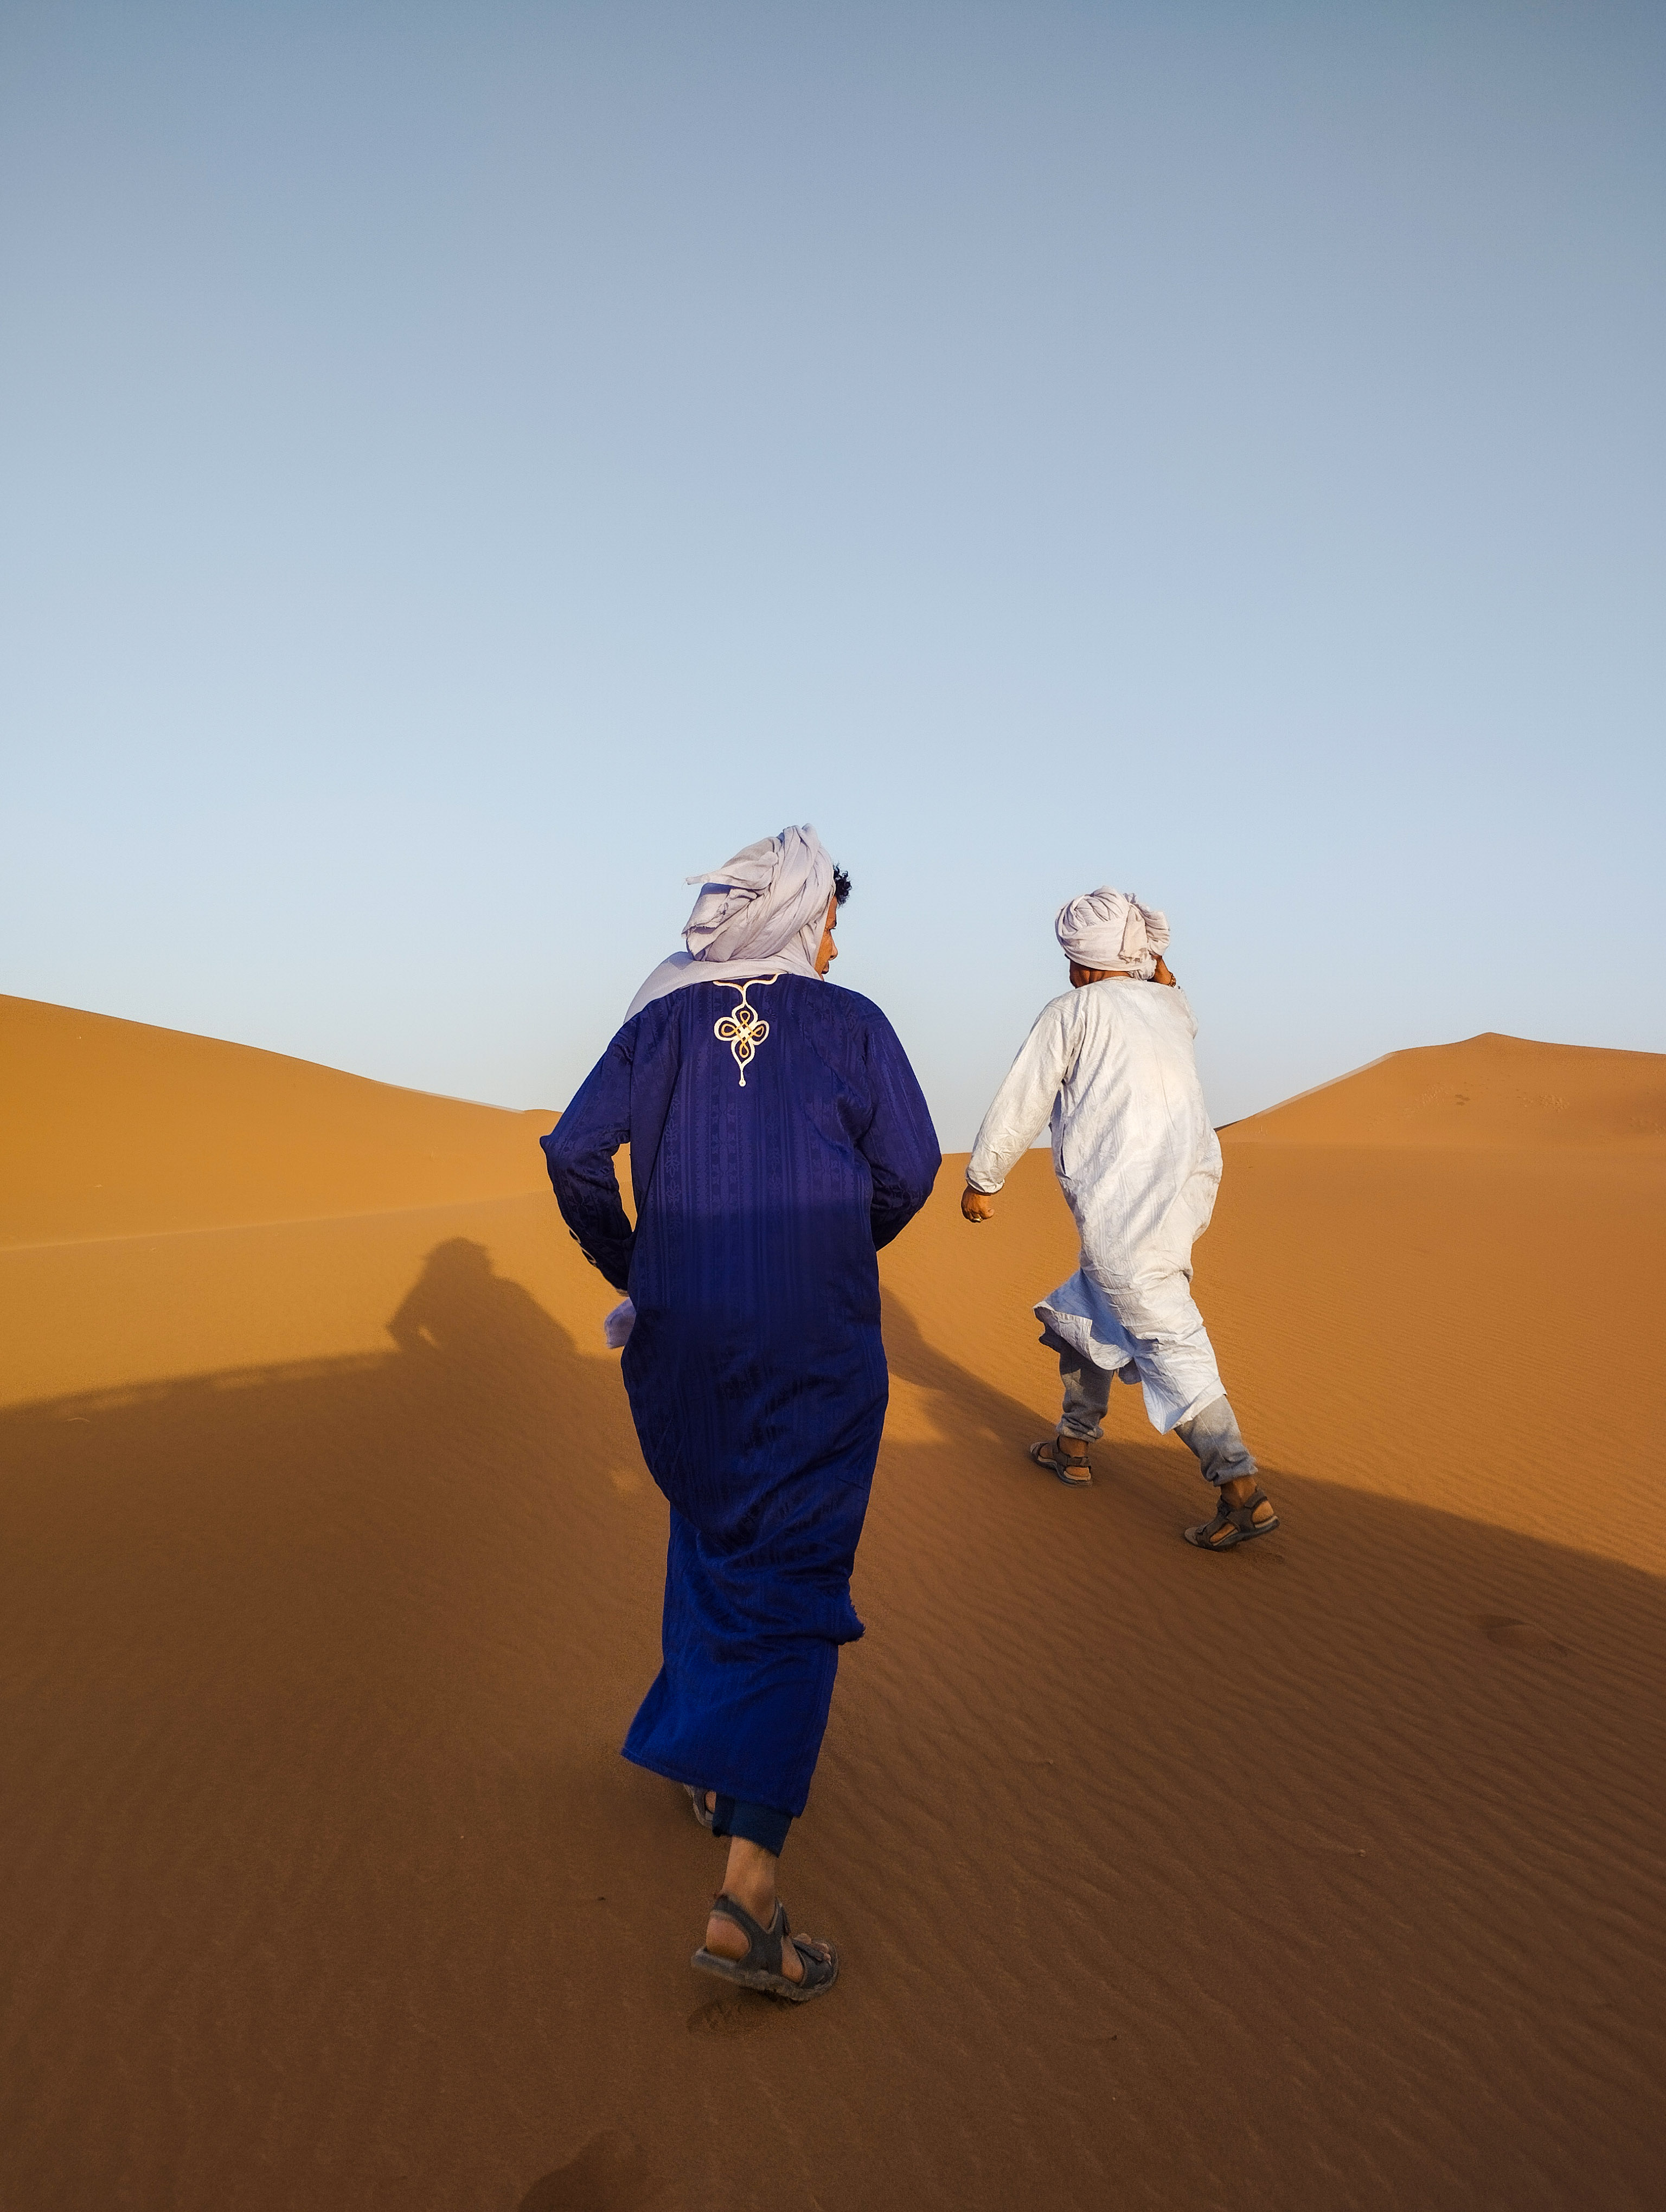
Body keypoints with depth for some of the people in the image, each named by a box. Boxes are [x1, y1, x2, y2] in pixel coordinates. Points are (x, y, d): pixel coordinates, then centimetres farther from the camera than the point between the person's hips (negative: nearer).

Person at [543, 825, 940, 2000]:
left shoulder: (667, 1019, 4)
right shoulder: (851, 1024, -1)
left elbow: (576, 1152, -3)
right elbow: (909, 1171, -1)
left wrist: (627, 1266, 11)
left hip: (680, 1333, 4)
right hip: (817, 1344, -3)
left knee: (710, 1533, 26)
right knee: (791, 1584, -2)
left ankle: (714, 1764, 38)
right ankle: (747, 1890, -10)